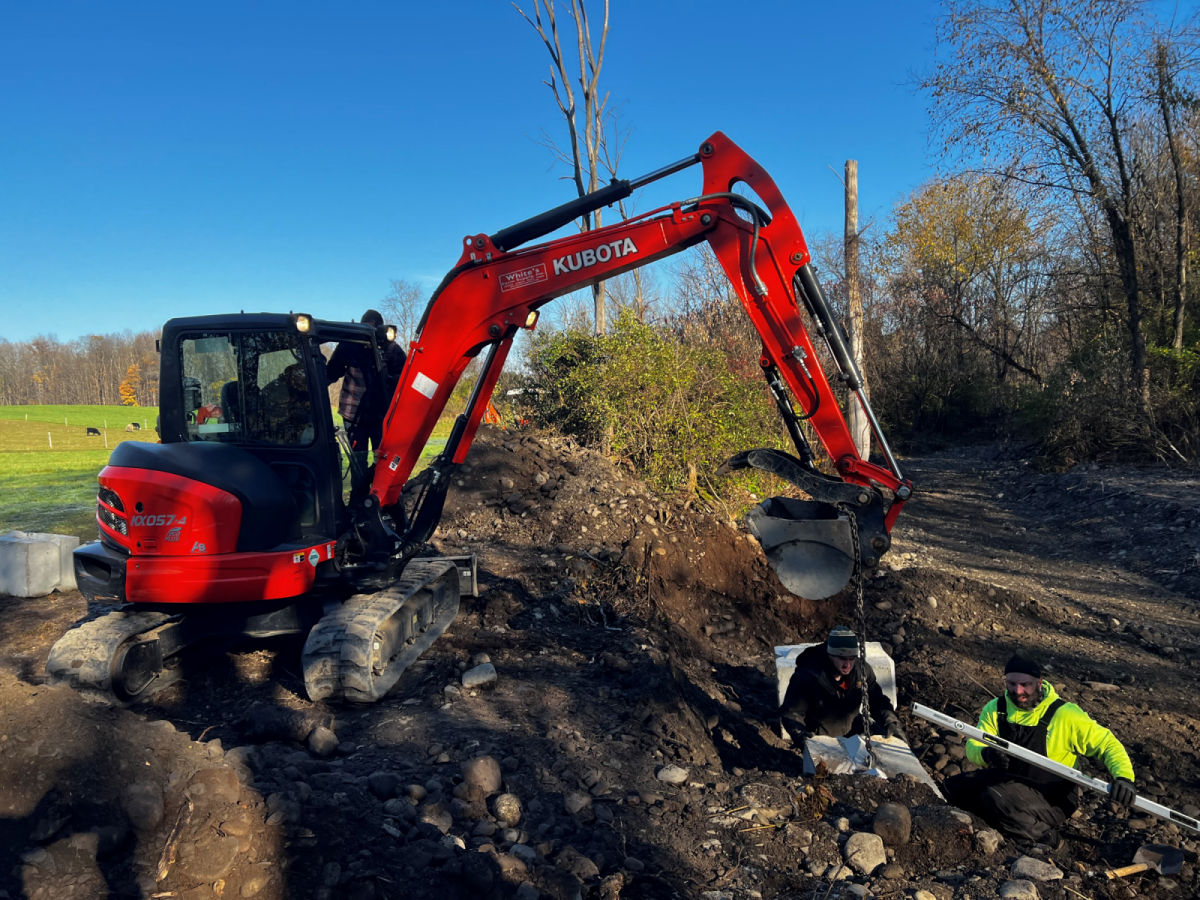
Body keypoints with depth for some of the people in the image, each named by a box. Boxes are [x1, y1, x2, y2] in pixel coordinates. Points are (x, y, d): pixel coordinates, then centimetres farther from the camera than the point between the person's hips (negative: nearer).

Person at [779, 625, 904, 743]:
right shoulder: (807, 677, -26)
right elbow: (791, 713, -19)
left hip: (853, 729, 4)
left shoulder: (862, 669, -12)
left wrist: (890, 722, -17)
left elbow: (878, 700, 1)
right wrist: (799, 734, -38)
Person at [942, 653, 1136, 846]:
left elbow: (1107, 743, -8)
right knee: (954, 787, -16)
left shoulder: (1065, 715, -13)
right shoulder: (995, 708, -2)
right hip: (1007, 780, 5)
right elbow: (973, 745, -6)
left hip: (1052, 799, -5)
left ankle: (1042, 834, -3)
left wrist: (1124, 777, -28)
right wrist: (986, 753, -32)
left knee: (994, 797, -32)